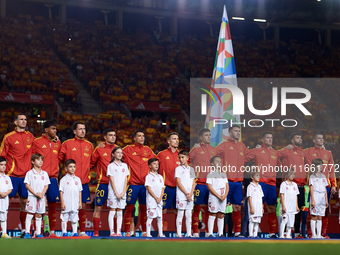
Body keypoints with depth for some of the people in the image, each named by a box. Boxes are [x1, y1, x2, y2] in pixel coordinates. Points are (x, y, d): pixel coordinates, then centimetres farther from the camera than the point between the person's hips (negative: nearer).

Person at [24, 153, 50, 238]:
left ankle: (38, 233, 9)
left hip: (41, 197, 4)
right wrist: (35, 194, -14)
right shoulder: (30, 173, -2)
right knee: (30, 214, -6)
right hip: (32, 196, -4)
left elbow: (46, 185, 9)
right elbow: (27, 185, -6)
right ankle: (27, 232, -3)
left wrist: (42, 194, -8)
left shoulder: (45, 173, 10)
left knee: (39, 215, 6)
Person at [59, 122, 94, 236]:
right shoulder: (67, 144, 2)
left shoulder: (89, 145, 13)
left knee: (83, 206, 5)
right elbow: (59, 159, 4)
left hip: (84, 182, 4)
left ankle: (82, 231, 12)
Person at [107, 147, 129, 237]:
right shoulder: (111, 166, 0)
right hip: (113, 192, -4)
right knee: (112, 212, -4)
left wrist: (123, 192, -3)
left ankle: (118, 232, 6)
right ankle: (112, 232, -3)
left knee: (120, 212, 4)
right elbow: (112, 180, -5)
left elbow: (125, 180, 8)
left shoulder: (124, 165, 11)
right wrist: (116, 193, -12)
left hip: (122, 193, 4)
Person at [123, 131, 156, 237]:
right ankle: (127, 231, 1)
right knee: (130, 207, -4)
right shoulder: (128, 149, 3)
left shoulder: (148, 150, 13)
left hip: (145, 184, 3)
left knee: (144, 208, 6)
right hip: (133, 184, -3)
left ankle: (144, 231, 13)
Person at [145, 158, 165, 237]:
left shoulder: (160, 177, 14)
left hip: (159, 200, 6)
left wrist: (160, 198, -4)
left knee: (160, 217, 5)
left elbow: (162, 189, 12)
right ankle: (148, 233, -3)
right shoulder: (148, 177, -3)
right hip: (151, 200, -6)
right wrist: (156, 198, -14)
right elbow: (149, 189, -10)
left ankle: (160, 233, 8)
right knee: (150, 217, -6)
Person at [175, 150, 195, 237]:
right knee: (180, 214, -3)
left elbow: (193, 183, 9)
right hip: (181, 196, -4)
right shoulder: (178, 169, 0)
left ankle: (189, 234, 7)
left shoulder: (191, 169, 12)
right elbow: (179, 183, -7)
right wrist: (186, 194, -12)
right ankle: (179, 234, -2)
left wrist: (190, 194, -6)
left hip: (190, 196, 4)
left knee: (189, 215, 5)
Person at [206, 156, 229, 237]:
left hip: (223, 198, 5)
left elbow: (227, 187, 13)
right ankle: (210, 233, -6)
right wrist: (219, 196, -14)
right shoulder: (210, 174, 1)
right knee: (212, 215, -6)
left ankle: (220, 233, 7)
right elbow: (209, 187, -8)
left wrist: (224, 196, -6)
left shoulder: (224, 175, 17)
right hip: (214, 197, -5)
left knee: (221, 215, 4)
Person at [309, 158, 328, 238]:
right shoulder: (312, 176, 0)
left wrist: (326, 200, 13)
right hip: (315, 196, -6)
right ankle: (313, 234, -6)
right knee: (314, 216, -7)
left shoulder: (323, 176, 17)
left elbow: (325, 189, 18)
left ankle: (319, 234, 6)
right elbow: (311, 188, -6)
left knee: (320, 217, 5)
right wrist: (312, 200, -14)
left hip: (322, 198, 6)